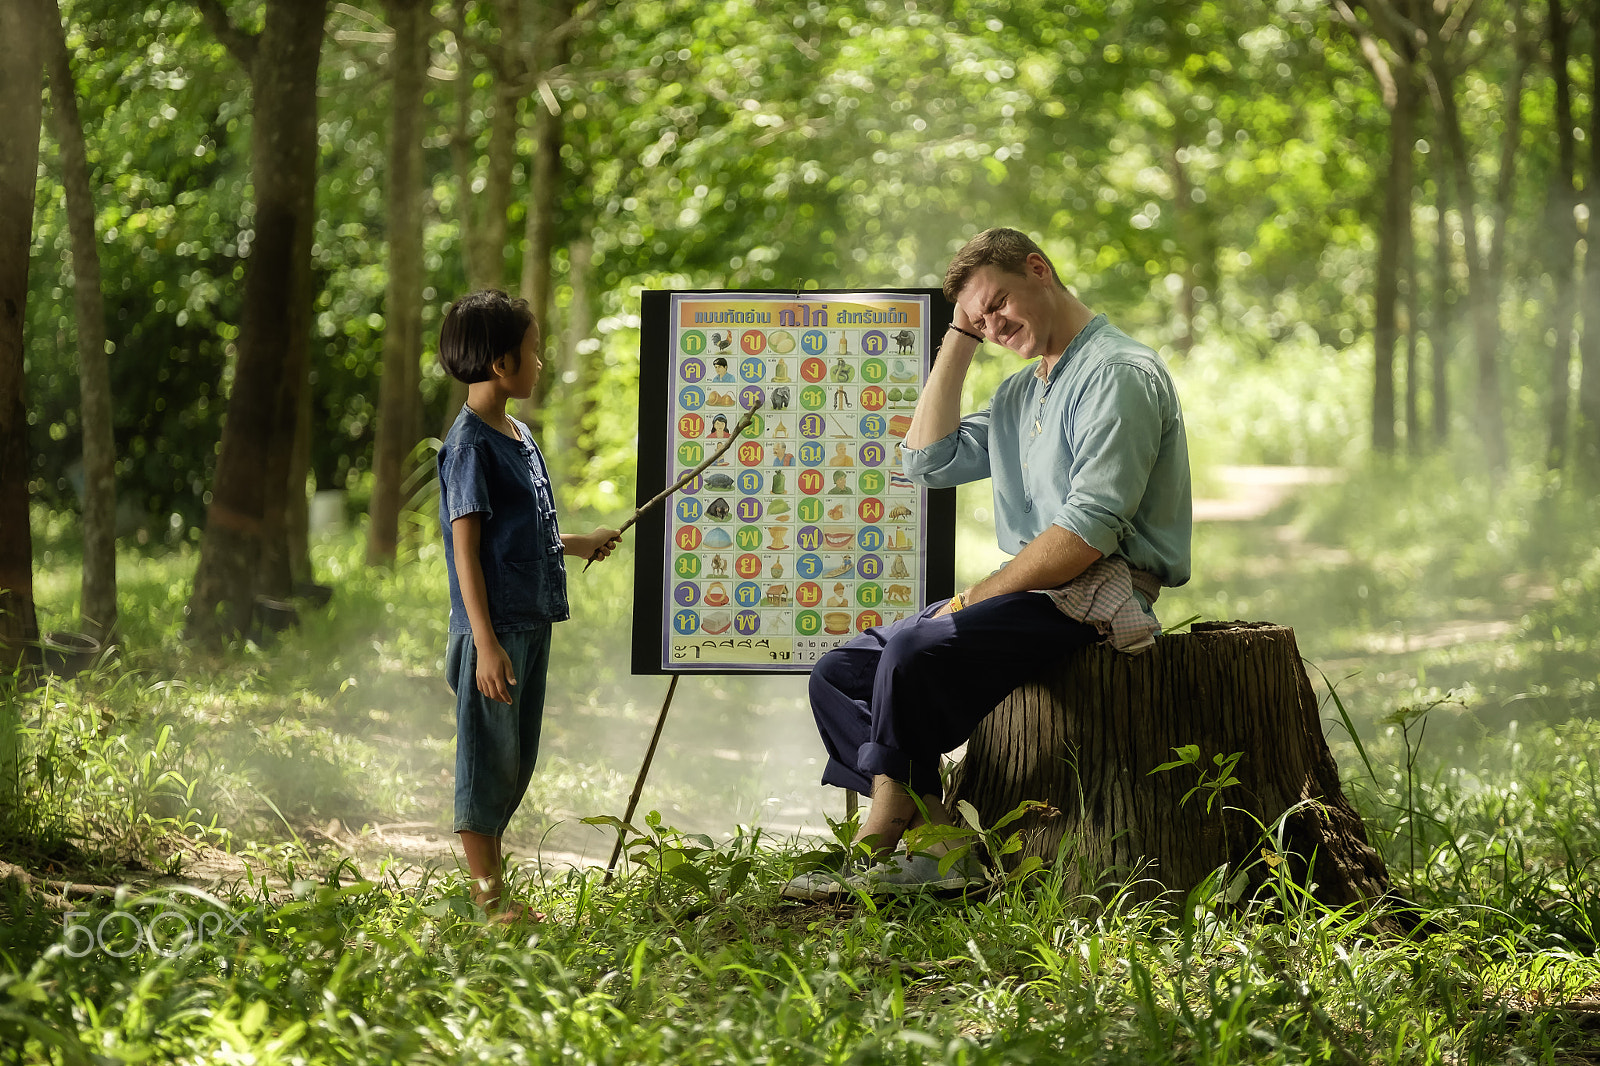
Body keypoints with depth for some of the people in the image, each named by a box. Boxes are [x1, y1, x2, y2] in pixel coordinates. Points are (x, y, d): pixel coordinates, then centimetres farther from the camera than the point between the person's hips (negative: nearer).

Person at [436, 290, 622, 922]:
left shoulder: (519, 436, 14)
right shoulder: (469, 444, -13)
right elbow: (466, 549, -17)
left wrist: (577, 544, 24)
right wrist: (485, 642, -21)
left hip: (532, 622, 9)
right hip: (495, 630, -9)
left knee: (516, 763, 13)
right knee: (489, 757, -2)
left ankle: (488, 881, 21)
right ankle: (485, 896, 4)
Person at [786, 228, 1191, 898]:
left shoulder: (1118, 373, -10)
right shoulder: (1022, 391, 22)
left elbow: (1091, 529, -19)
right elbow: (930, 460, 19)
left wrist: (978, 596, -16)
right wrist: (959, 342, 14)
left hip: (1099, 594, -10)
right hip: (1035, 590, 10)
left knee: (915, 651, -30)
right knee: (838, 676, -1)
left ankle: (879, 855, -21)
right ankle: (938, 844, -18)